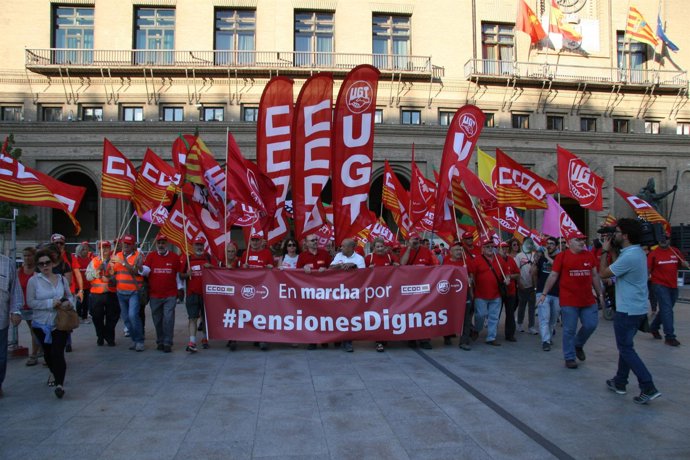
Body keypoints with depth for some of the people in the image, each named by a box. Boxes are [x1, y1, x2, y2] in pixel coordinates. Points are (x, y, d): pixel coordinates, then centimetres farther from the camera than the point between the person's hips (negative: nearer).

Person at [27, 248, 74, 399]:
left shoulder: (62, 279, 3)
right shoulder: (34, 280, -5)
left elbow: (70, 296, 14)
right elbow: (30, 302, -10)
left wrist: (69, 303, -9)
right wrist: (50, 303, -20)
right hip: (41, 324, 1)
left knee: (58, 353, -11)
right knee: (48, 353, 16)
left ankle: (60, 383, -9)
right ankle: (55, 375, 39)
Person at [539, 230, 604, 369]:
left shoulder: (589, 255, 6)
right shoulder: (562, 256, -6)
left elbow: (595, 275, 13)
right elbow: (553, 276, -4)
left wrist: (600, 293, 13)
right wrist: (544, 293, -7)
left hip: (588, 300, 4)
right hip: (568, 301, -4)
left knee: (591, 325, 7)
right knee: (569, 330, 3)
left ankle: (578, 345, 35)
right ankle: (570, 358, 16)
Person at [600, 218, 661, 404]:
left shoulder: (629, 256, -24)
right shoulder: (637, 252, 7)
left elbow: (604, 273, -14)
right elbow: (619, 267, 15)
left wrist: (604, 251, -3)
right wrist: (612, 250, 10)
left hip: (627, 311, -10)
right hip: (638, 309, 10)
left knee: (626, 349, 0)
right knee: (625, 346, 18)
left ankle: (648, 388, -2)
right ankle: (619, 383, 28)